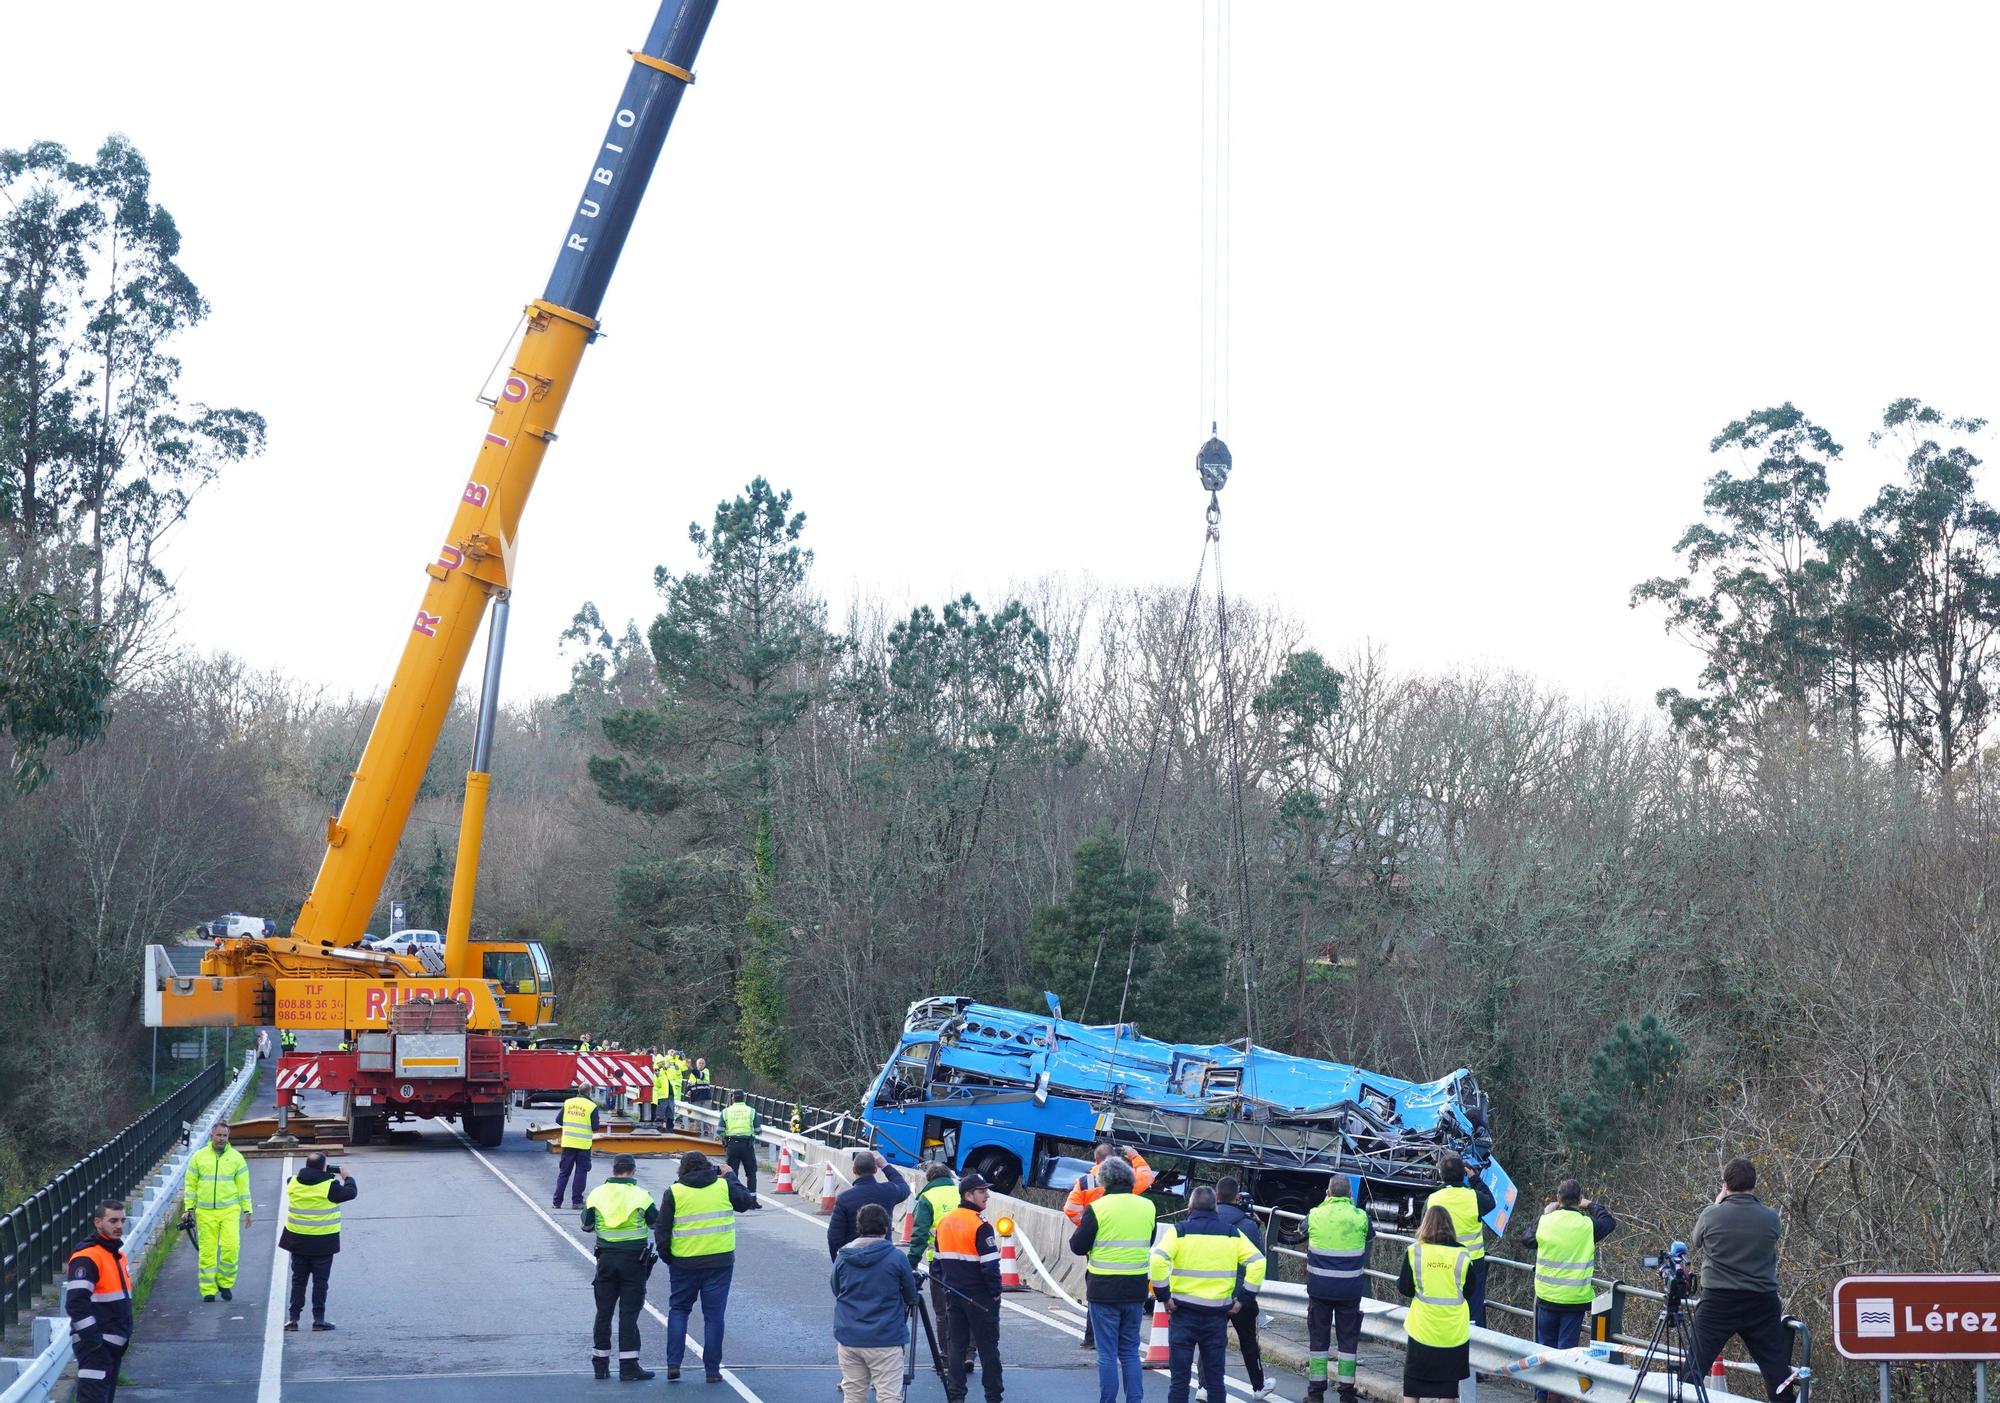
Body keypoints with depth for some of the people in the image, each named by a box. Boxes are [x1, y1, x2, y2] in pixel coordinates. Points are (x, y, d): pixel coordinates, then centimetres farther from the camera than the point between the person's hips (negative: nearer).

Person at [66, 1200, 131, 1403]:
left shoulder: (118, 1254, 15)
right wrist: (92, 1338, -23)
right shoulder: (86, 1257, -17)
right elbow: (76, 1303, -24)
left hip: (114, 1344, 10)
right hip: (95, 1345, -10)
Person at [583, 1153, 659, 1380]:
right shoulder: (641, 1196, -9)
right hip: (633, 1259, -2)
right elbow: (657, 1223, 1)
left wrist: (585, 1208, 26)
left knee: (603, 1312, 12)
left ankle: (600, 1363, 16)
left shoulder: (597, 1194, -1)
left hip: (606, 1259, 3)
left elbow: (587, 1226, 6)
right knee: (629, 1313, 0)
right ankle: (629, 1366, -2)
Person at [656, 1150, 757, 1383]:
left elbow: (661, 1228, -3)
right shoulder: (724, 1186, -2)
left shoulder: (674, 1192, -4)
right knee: (714, 1315, 6)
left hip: (684, 1263, 0)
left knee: (678, 1310, 15)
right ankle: (713, 1370, 6)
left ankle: (673, 1364, 6)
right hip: (720, 1261, 0)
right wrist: (730, 1178, 25)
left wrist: (666, 1255, 10)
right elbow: (746, 1202, 15)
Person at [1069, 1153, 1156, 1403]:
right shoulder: (1148, 1207, 2)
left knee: (1107, 1354, 2)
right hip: (1136, 1289, 4)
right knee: (1130, 1351, 14)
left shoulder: (1097, 1208, -12)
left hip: (1104, 1289, -4)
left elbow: (1077, 1246, -6)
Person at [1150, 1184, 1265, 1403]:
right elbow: (1257, 1262, -1)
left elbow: (1158, 1260, -17)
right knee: (1215, 1377, 11)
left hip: (1183, 1312, -2)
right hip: (1218, 1315, 2)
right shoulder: (1232, 1234, 5)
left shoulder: (1179, 1231, -3)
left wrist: (1164, 1296, -9)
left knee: (1179, 1377, 4)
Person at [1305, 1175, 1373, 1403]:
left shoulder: (1315, 1215, -6)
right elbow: (1371, 1236, 14)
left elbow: (1304, 1232, 15)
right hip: (1350, 1288, 0)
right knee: (1348, 1339, 9)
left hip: (1319, 1287, 0)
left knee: (1318, 1337, 10)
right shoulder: (1360, 1217, -7)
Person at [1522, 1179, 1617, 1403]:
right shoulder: (1588, 1225, -9)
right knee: (1567, 1348, 5)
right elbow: (1610, 1222, 11)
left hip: (1547, 1297, 2)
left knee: (1545, 1346, 13)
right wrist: (1591, 1206, 20)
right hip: (1575, 1299, -2)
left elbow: (1527, 1240, 13)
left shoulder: (1545, 1222, -6)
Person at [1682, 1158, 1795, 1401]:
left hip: (1717, 1302, -2)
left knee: (1693, 1368, 4)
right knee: (1777, 1371, 9)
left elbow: (1696, 1243, 11)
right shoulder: (1770, 1218, -5)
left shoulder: (1711, 1215, -9)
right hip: (1762, 1304, 2)